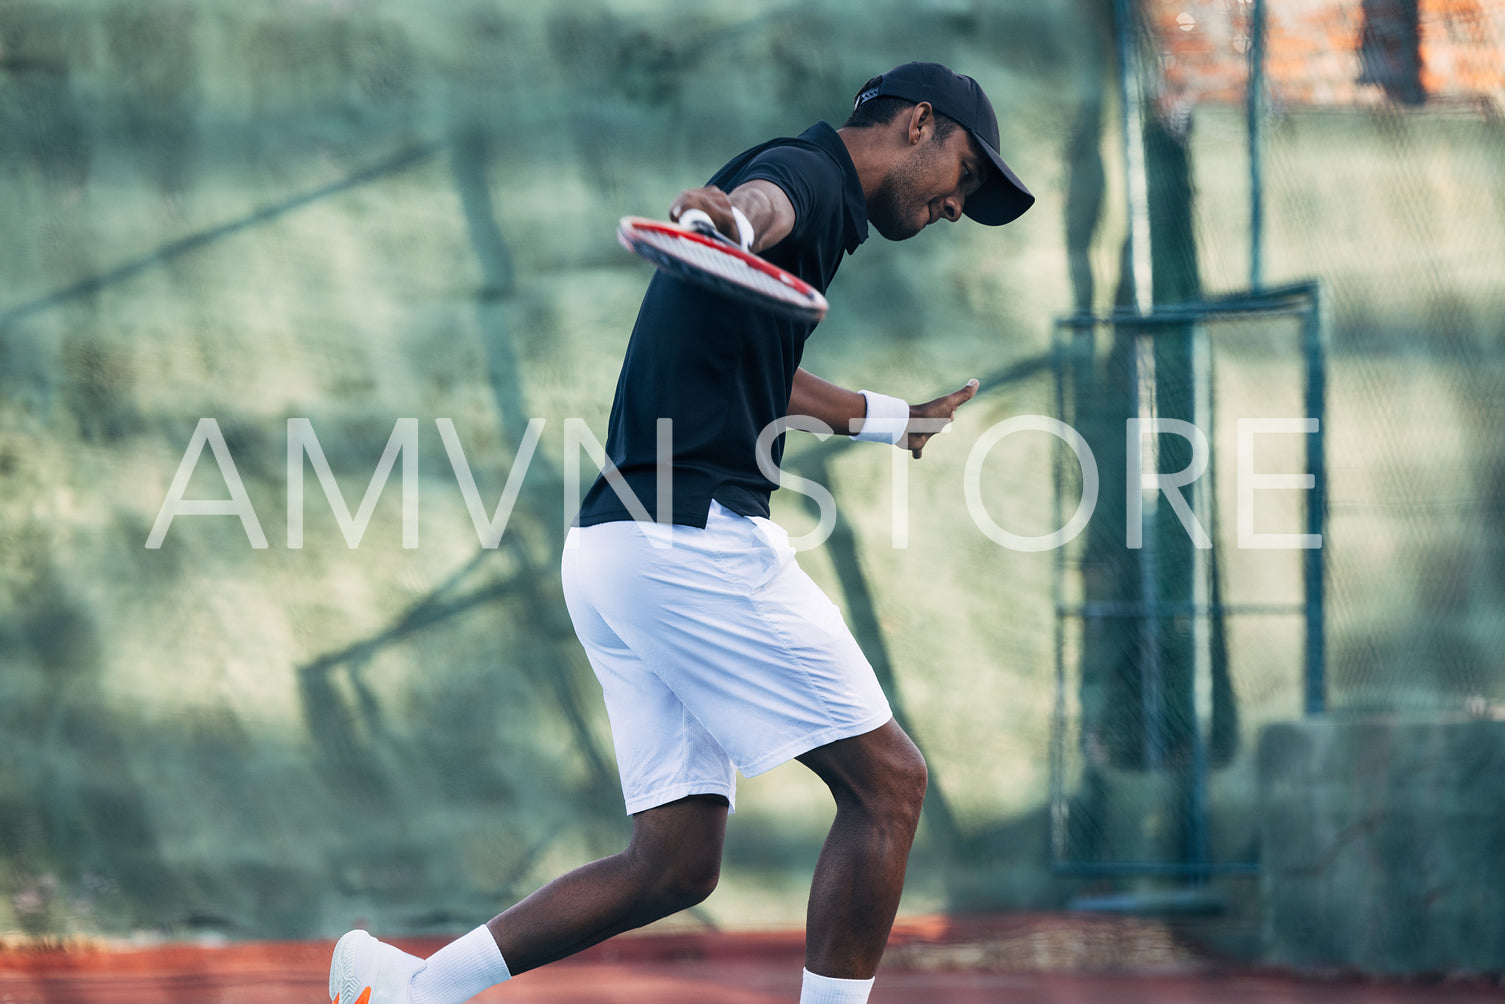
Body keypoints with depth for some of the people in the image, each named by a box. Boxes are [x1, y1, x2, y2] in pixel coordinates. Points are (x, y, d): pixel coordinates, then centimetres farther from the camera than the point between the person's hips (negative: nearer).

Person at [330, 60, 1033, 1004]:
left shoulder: (814, 205, 25)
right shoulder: (806, 172, -5)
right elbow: (761, 199, -32)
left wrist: (885, 418, 60)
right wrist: (734, 222, -57)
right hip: (696, 540, -10)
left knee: (675, 862, 8)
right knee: (887, 782, -4)